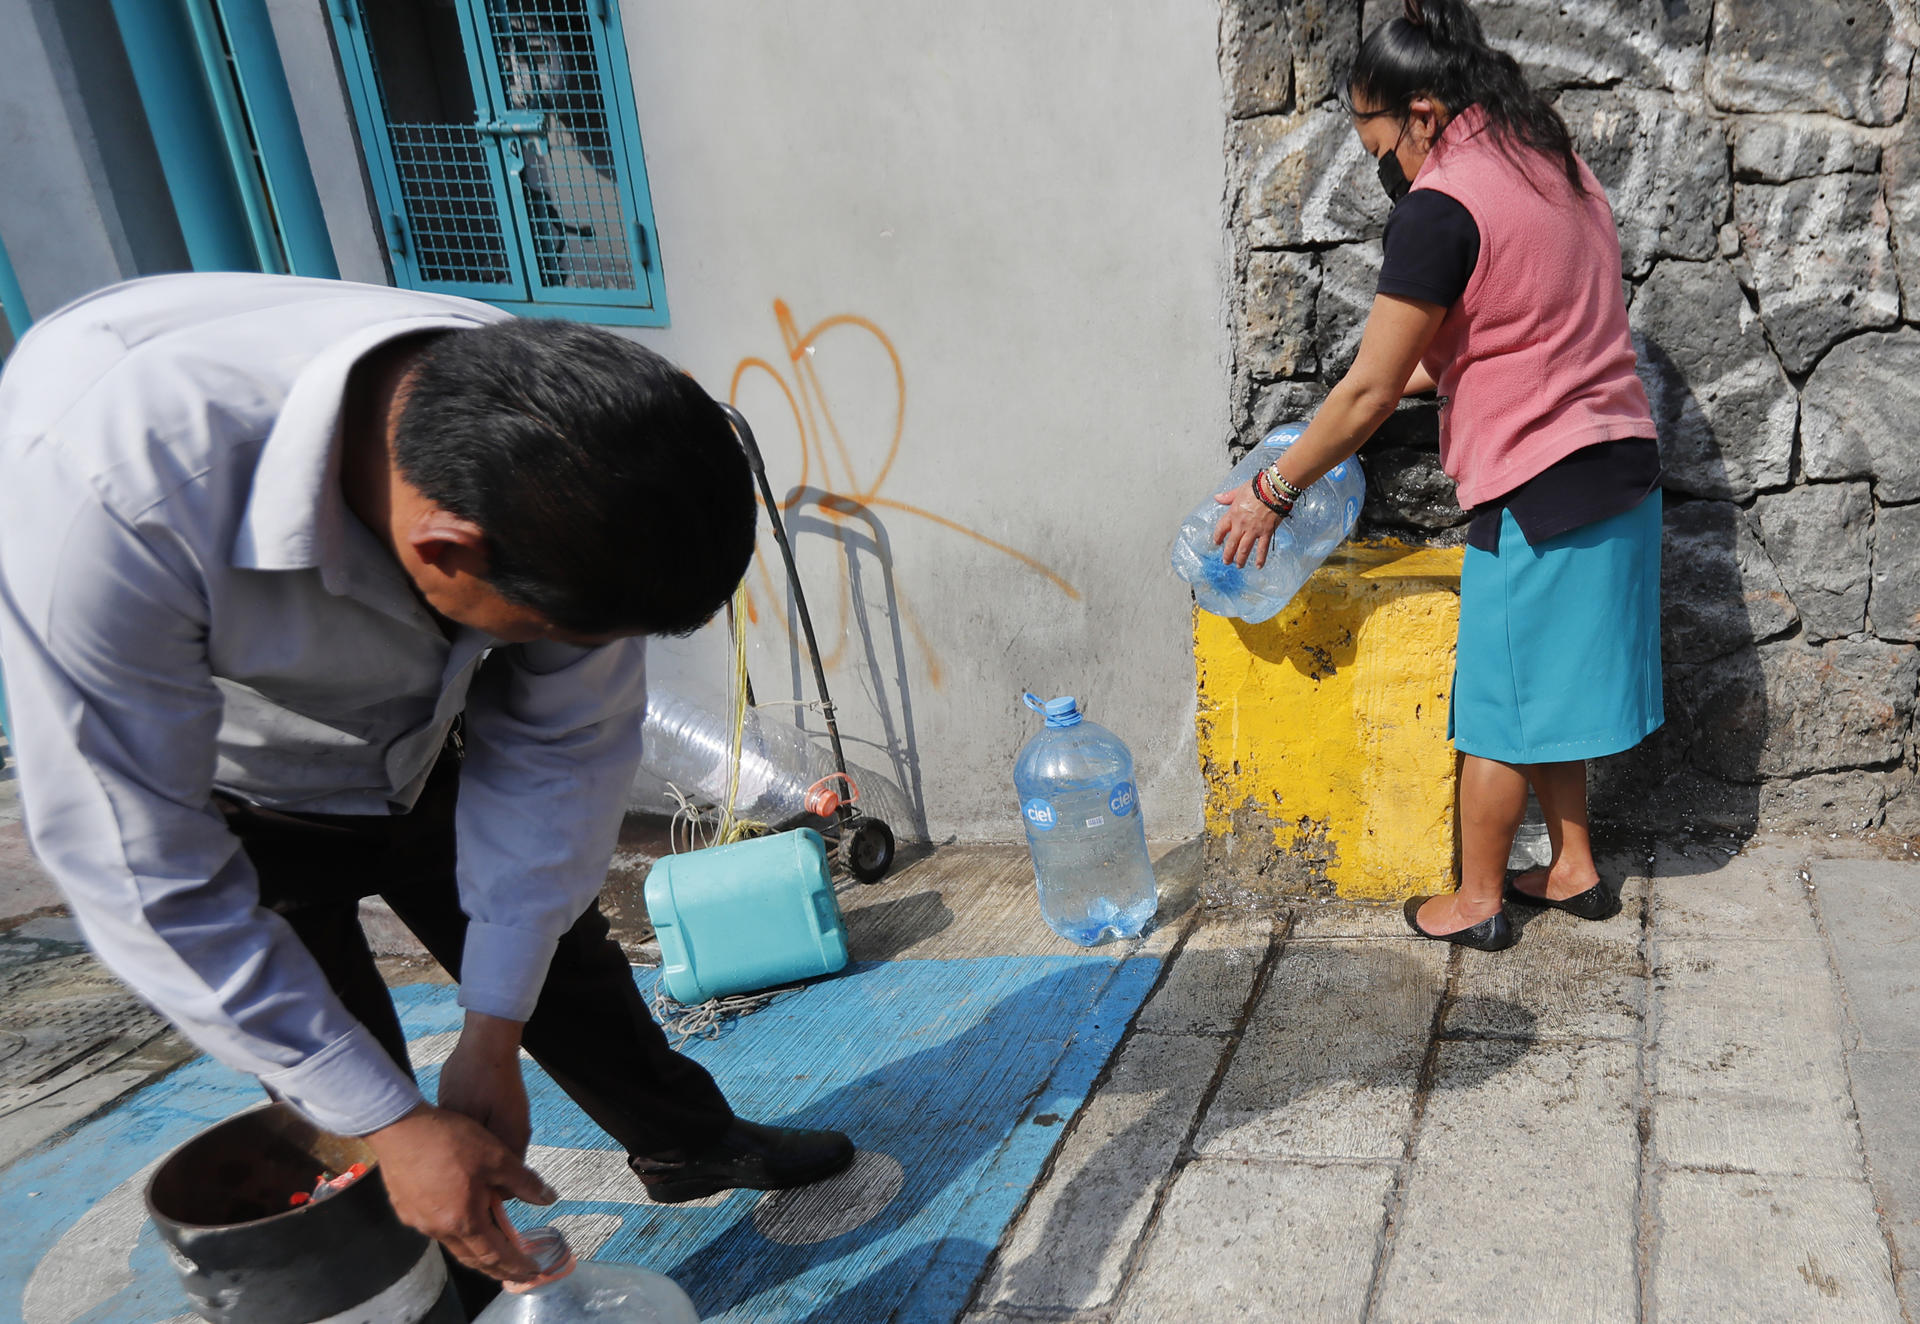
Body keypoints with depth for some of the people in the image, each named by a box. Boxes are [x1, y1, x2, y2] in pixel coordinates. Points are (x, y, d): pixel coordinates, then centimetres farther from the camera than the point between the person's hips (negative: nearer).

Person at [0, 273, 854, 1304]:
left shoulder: (557, 458, -30)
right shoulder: (111, 485, -44)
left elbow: (562, 750, -17)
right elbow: (145, 878, -33)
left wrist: (492, 1034, -14)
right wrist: (395, 1124, -27)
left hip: (428, 760, 3)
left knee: (561, 960, 14)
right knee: (348, 1140, -1)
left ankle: (692, 1147, 39)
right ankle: (448, 1295, 26)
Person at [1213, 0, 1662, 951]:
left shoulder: (1440, 206, -17)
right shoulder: (1553, 163, 12)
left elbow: (1368, 392, -15)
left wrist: (1271, 494, -5)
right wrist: (1421, 371, 20)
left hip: (1542, 491, -9)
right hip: (1620, 467, 9)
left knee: (1500, 704, 6)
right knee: (1552, 685, 20)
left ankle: (1477, 901, 21)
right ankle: (1574, 870, 33)